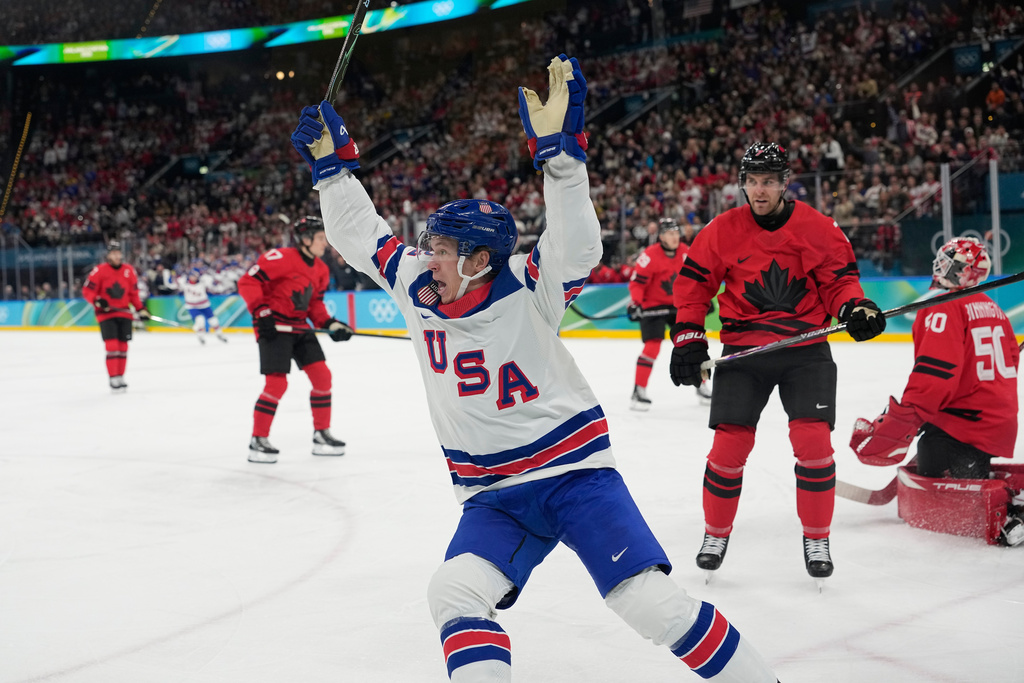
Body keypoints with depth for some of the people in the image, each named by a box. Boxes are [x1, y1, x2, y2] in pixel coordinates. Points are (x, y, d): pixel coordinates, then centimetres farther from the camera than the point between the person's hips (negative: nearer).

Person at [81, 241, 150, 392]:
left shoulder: (129, 271, 4)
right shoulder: (99, 271, -9)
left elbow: (134, 293, 12)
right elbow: (87, 290, -5)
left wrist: (140, 309, 5)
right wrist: (97, 300, -22)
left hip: (124, 313, 4)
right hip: (106, 313, -4)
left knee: (123, 347, 8)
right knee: (112, 346, -12)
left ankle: (120, 377, 19)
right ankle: (113, 379, -9)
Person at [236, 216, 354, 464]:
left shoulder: (320, 270, 9)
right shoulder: (282, 258, -18)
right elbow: (248, 282, -19)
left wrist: (330, 324, 3)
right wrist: (261, 311, -25)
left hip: (300, 327, 8)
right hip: (273, 325, -8)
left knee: (322, 376, 3)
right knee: (277, 383, -14)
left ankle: (322, 435, 16)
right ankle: (258, 441, -2)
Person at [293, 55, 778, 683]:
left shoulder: (526, 294, -15)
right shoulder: (418, 289, 1)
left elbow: (577, 247, -32)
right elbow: (361, 234, 10)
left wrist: (559, 149, -41)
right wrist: (332, 160, 2)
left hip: (575, 474, -5)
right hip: (493, 497, 5)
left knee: (654, 604, -15)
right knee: (456, 595, -23)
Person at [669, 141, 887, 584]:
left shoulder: (817, 228, -3)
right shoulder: (722, 231, -2)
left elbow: (839, 278, 5)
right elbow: (693, 284, 5)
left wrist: (855, 307, -14)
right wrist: (688, 338, -1)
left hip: (806, 349, 0)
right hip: (743, 349, 0)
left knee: (813, 439, -11)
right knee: (730, 443, -5)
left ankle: (816, 539, 7)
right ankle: (716, 535, 17)